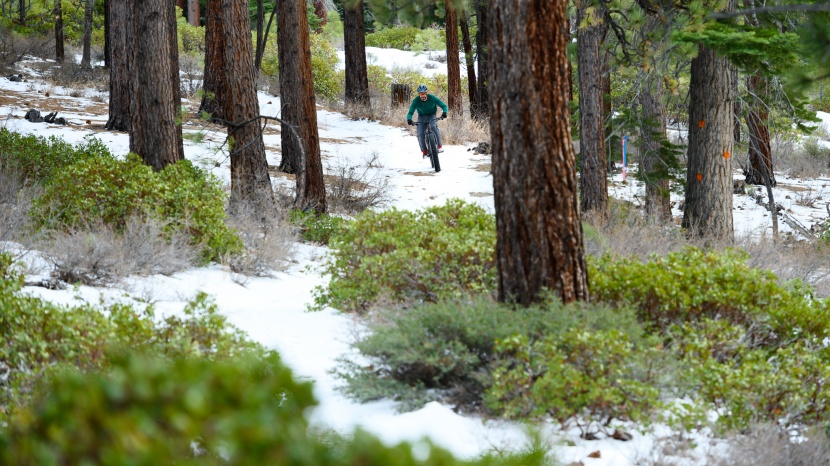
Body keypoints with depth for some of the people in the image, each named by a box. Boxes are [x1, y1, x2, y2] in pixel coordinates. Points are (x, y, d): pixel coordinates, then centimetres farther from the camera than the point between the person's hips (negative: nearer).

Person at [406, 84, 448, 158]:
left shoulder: (432, 98, -22)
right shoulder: (416, 101, -20)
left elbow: (444, 106, -20)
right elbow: (410, 112, -19)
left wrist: (444, 113, -43)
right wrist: (409, 119, -43)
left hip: (432, 116, -1)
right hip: (422, 117, 1)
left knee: (433, 127, -33)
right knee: (420, 134, -19)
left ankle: (439, 146, -23)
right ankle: (424, 152, -1)